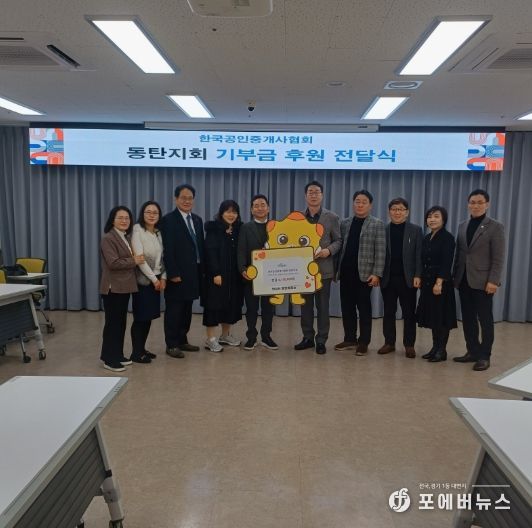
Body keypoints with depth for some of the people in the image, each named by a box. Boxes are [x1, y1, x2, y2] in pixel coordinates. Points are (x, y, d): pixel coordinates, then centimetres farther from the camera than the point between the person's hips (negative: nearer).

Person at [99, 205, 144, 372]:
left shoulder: (126, 238, 15)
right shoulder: (108, 239, -12)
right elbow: (113, 263, -22)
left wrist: (136, 259, 1)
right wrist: (134, 261, -14)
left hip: (124, 286, 9)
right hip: (113, 288, -9)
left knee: (121, 322, 13)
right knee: (112, 323, -2)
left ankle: (118, 355, 23)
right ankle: (109, 359, 6)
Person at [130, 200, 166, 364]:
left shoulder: (158, 233, 9)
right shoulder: (137, 231, -9)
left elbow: (162, 257, 9)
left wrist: (163, 277, -3)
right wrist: (154, 278, -14)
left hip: (157, 280, 6)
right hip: (143, 280, -6)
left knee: (149, 316, 10)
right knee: (140, 317, -1)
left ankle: (142, 349, 21)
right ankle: (136, 353, 9)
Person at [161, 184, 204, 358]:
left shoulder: (197, 220, 13)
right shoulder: (169, 220, -8)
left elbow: (200, 246, 13)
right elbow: (167, 250, -14)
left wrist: (202, 270, 8)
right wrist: (173, 273, -18)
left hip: (193, 273, 7)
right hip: (177, 274, -7)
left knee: (187, 309, 14)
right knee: (174, 309, 3)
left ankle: (182, 340, 25)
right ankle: (171, 345, 12)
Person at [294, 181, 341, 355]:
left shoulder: (332, 217, 1)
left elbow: (338, 241, 2)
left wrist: (329, 250, -17)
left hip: (323, 268, -2)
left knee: (322, 306, 3)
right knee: (305, 305, 9)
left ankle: (321, 340, 13)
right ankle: (307, 337, 21)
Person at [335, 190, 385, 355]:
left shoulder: (377, 224, 0)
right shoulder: (344, 223, 13)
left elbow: (380, 251, -6)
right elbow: (340, 247, 11)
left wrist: (376, 273, -14)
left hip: (364, 273, -4)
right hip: (346, 272, 4)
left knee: (364, 308, 3)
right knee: (347, 307, 8)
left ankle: (363, 342, 12)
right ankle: (350, 339, 20)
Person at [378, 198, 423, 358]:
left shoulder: (416, 230, 4)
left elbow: (419, 255, -1)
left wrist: (417, 275, -9)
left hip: (408, 278, -1)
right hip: (387, 278, 1)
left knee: (409, 313, 5)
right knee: (388, 312, 8)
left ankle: (409, 344, 14)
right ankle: (389, 342, 18)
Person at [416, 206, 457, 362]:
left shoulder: (447, 238, -9)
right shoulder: (427, 238, 13)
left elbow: (446, 263, -17)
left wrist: (439, 282, -23)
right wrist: (421, 279, 11)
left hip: (441, 283, -7)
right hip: (428, 282, 7)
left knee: (441, 317, -2)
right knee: (432, 316, 11)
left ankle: (442, 350, 7)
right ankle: (435, 347, 20)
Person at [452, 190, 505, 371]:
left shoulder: (495, 227, -4)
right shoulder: (463, 226, 11)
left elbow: (498, 258, -9)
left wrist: (493, 281, -16)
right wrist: (455, 276, 8)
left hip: (482, 281, -5)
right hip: (464, 280, 5)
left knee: (485, 319, 3)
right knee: (468, 319, 9)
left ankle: (484, 356, 12)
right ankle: (472, 351, 21)